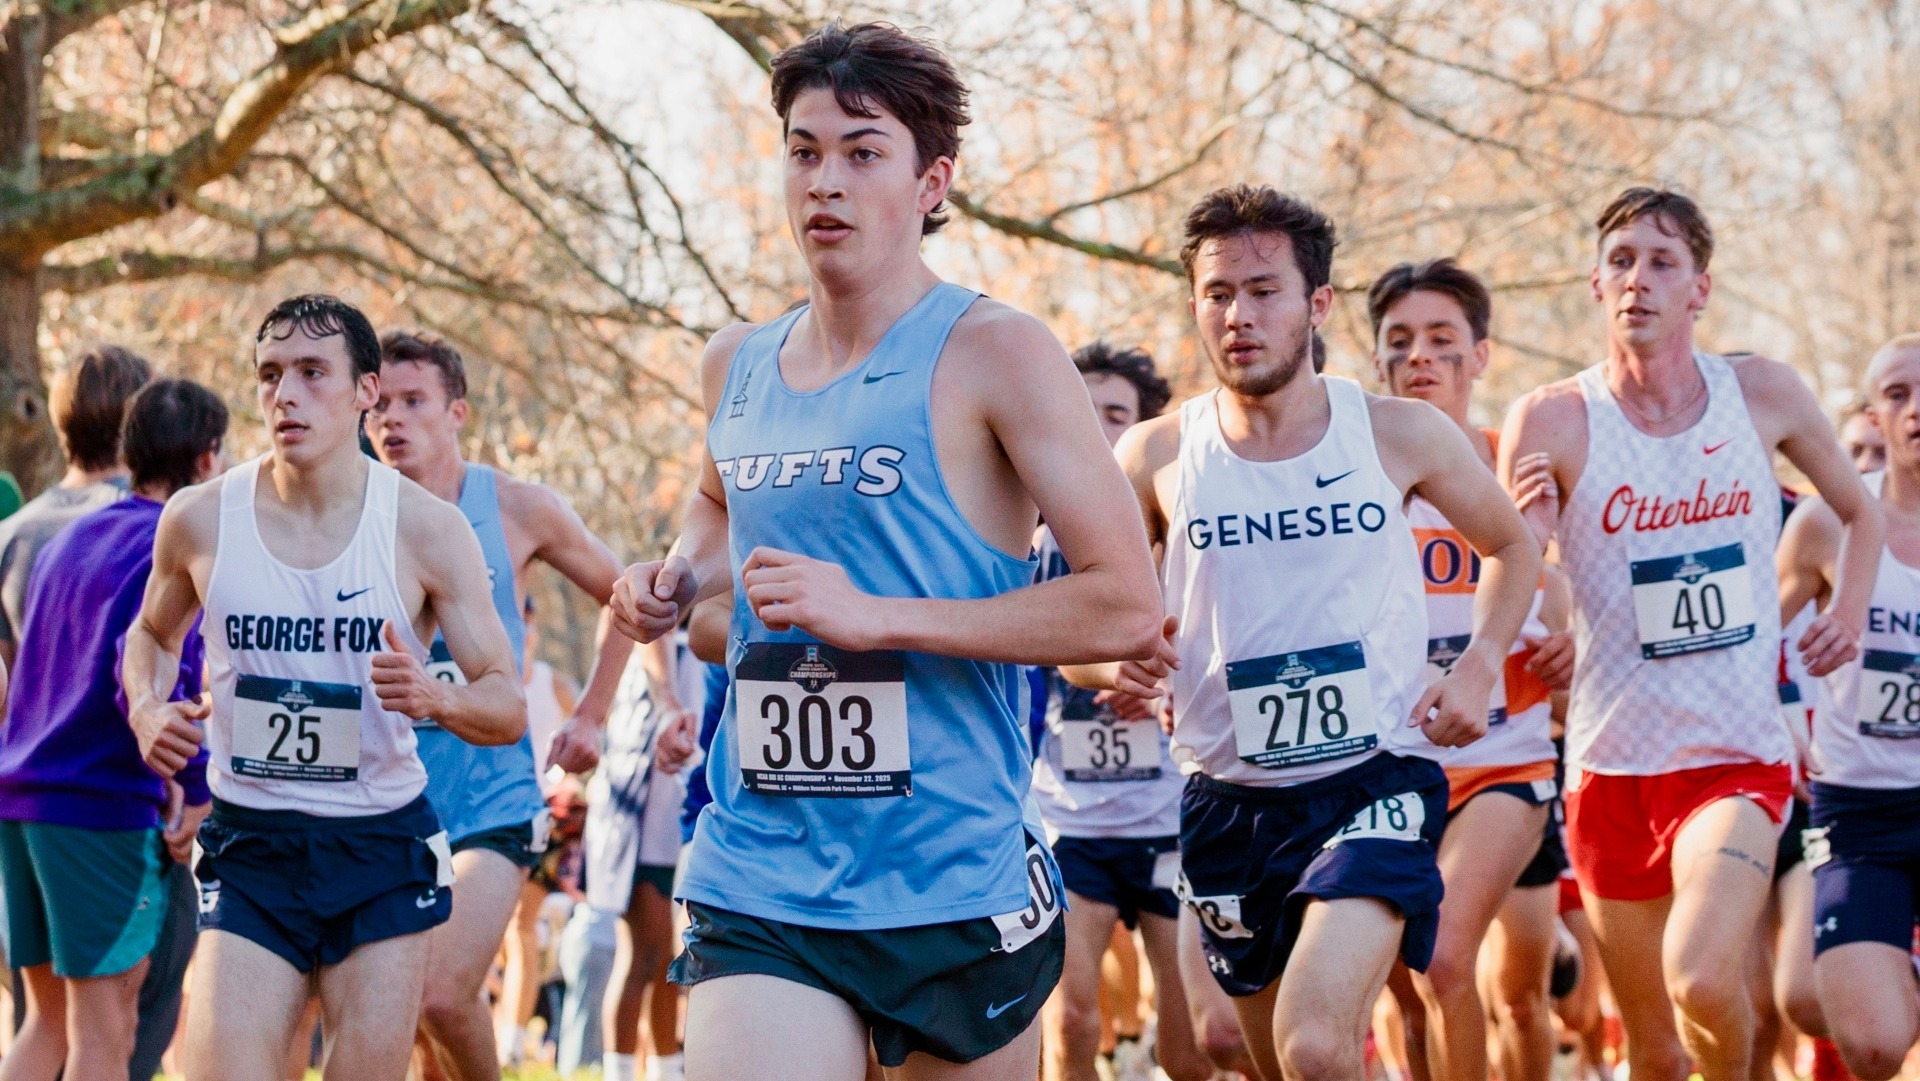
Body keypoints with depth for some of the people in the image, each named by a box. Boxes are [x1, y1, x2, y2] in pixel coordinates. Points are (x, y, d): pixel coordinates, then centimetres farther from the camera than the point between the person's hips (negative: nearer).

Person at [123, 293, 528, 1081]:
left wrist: (437, 697, -26)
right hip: (248, 844, 1)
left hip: (383, 846, 0)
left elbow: (508, 709, -4)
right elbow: (152, 634, 19)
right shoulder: (201, 520, -2)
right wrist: (146, 709, -3)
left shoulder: (425, 528, -7)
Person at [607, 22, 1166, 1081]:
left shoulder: (993, 352, -7)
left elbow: (1127, 607, -11)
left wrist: (880, 615, -17)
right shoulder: (735, 364, 11)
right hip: (758, 883, 3)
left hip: (956, 884, -3)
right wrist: (680, 577, 11)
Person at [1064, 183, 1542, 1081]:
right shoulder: (1157, 456, -2)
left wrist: (1478, 668, 0)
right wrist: (1109, 662, -16)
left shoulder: (1400, 434, -2)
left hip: (1374, 781, -2)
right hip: (1230, 802, 3)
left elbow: (1511, 547, 16)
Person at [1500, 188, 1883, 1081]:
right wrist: (1525, 532, -28)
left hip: (1738, 757, -1)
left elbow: (1859, 511, 20)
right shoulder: (1552, 422, -5)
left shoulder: (1762, 395, 1)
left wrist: (1848, 614, 5)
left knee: (1702, 980, -25)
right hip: (1612, 764, 1)